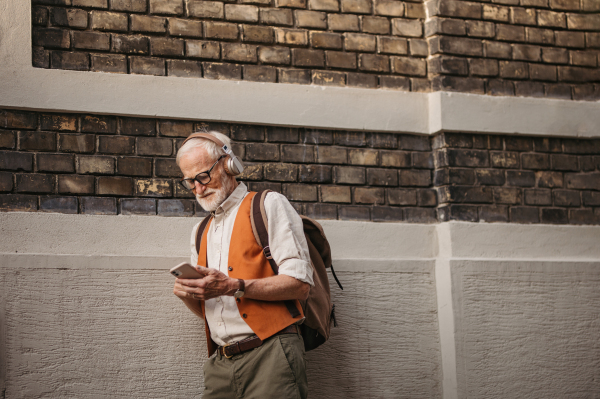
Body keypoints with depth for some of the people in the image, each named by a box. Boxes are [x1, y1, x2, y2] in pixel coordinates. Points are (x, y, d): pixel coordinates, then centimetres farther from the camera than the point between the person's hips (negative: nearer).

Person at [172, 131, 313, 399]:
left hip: (269, 354, -5)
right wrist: (187, 295, 4)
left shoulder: (269, 205, 4)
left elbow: (300, 284, -8)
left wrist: (234, 286, -16)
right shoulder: (200, 232, 24)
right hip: (220, 364, 5)